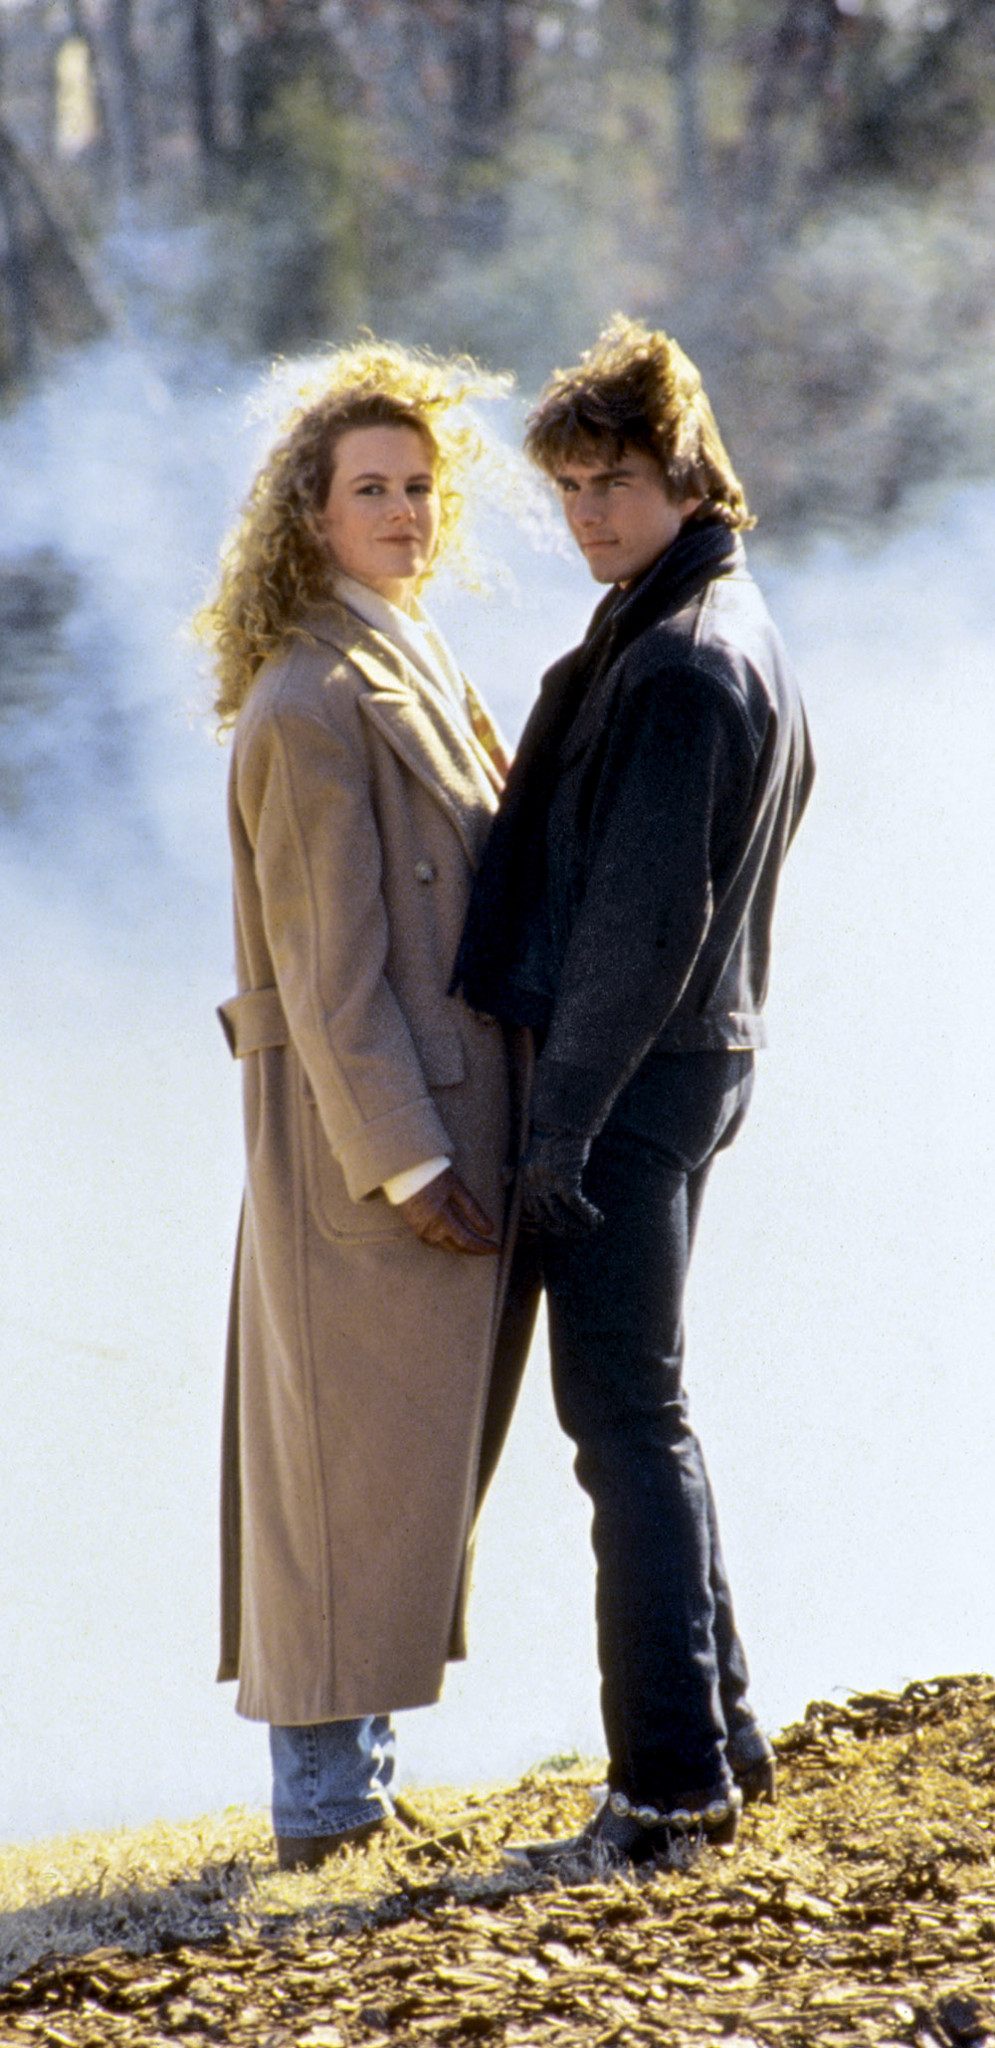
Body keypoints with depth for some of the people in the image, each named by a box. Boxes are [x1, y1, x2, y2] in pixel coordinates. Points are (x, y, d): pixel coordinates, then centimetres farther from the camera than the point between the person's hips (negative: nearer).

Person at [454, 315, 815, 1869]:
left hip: (631, 1069, -10)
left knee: (625, 1415, -7)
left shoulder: (674, 661, -17)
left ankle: (671, 1777, -5)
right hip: (698, 1055, 10)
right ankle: (718, 1737, 22)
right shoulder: (742, 631, 14)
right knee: (632, 1406, 17)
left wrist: (565, 1114, -19)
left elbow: (642, 913, -21)